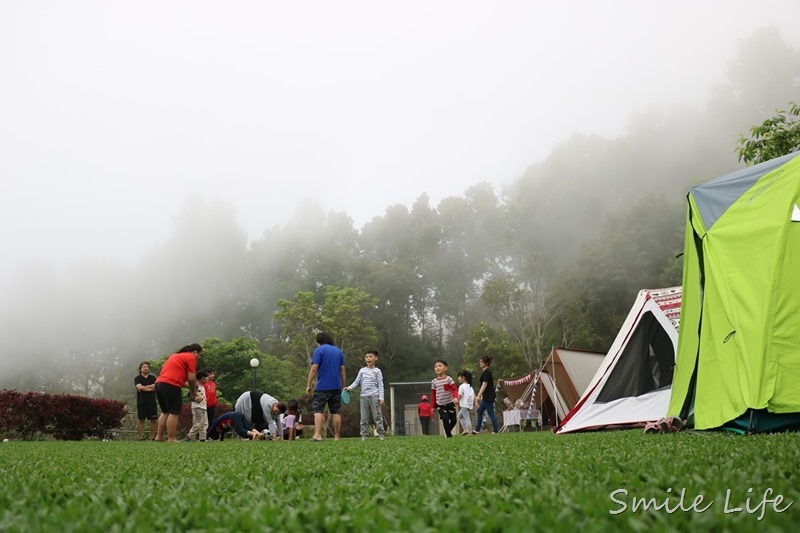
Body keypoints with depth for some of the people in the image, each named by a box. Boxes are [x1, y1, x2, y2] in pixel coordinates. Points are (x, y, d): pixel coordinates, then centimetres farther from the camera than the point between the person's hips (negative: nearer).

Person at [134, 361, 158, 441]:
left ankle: (152, 437, 4)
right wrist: (151, 388, -6)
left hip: (152, 402, 2)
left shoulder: (153, 378, 13)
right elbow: (139, 387, -11)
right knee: (141, 420, -2)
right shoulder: (137, 378, 6)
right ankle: (141, 437, 0)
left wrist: (144, 387, -9)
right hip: (141, 403, -2)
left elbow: (156, 386, -4)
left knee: (153, 420, 0)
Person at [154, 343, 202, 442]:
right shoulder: (191, 358, 1)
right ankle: (171, 439, -4)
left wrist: (188, 385, 24)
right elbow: (191, 378, -6)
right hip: (171, 385, -9)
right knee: (174, 413, -4)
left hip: (159, 383, 9)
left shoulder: (176, 355, 28)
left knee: (165, 412, 18)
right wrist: (193, 390, 11)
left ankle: (159, 436, 18)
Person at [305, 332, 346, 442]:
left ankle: (317, 435, -17)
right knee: (336, 412, 9)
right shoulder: (338, 351, 13)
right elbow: (343, 370, 12)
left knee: (317, 410, -3)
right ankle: (337, 437, 10)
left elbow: (314, 369, -10)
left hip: (322, 386, -5)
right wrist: (343, 386, 17)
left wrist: (308, 385, -6)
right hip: (336, 386, 5)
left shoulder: (319, 350, -3)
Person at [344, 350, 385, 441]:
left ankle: (381, 434, -1)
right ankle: (364, 435, 4)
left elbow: (380, 385, 2)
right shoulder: (362, 370, 14)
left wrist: (381, 397, -6)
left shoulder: (377, 371, 5)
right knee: (364, 418, 2)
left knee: (377, 416, -5)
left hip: (374, 396, -3)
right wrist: (349, 387, -5)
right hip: (364, 396, 3)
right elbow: (357, 382, 13)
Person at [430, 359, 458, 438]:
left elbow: (454, 389, -11)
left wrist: (455, 397, -31)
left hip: (450, 403, 0)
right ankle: (448, 435, -1)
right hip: (440, 405, 0)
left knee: (453, 420, 2)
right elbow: (433, 395, 8)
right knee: (445, 419, -14)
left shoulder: (449, 379, -5)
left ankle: (448, 431, 27)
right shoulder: (434, 381, 3)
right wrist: (433, 407, 7)